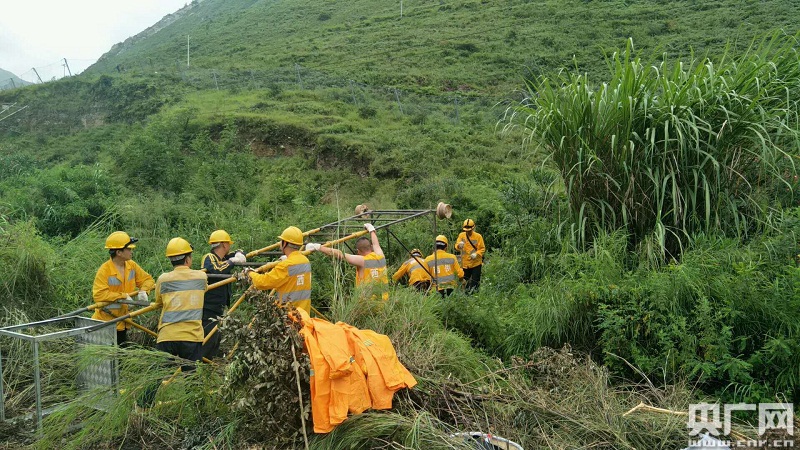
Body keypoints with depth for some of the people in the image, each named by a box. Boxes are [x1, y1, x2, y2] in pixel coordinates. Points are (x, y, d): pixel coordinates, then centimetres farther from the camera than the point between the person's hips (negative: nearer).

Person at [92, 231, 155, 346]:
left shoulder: (132, 265, 0)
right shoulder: (104, 270, -20)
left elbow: (147, 279, 9)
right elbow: (98, 295, -28)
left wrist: (143, 290, -13)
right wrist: (123, 296, -27)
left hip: (122, 322, 6)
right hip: (106, 321, -6)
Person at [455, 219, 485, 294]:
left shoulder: (478, 236, -6)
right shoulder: (461, 235, 1)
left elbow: (483, 249, -5)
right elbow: (456, 246, -6)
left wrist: (476, 254, -24)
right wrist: (459, 245, -30)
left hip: (476, 263, -2)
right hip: (465, 263, 3)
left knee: (475, 282, 0)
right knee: (465, 281, 11)